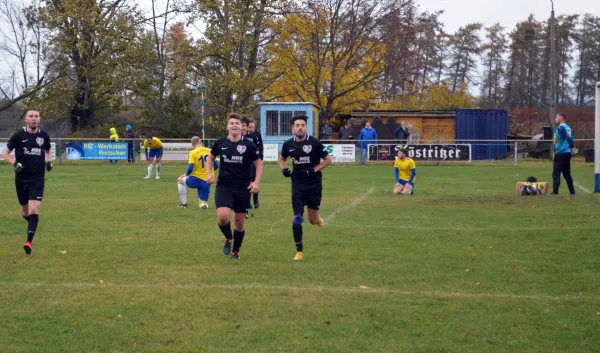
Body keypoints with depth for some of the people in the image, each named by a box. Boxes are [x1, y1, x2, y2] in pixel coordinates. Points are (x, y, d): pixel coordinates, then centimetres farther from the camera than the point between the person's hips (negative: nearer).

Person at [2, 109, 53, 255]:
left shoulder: (44, 136, 3)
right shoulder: (18, 135, -4)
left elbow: (48, 151, 23)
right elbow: (5, 153, 1)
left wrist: (49, 161, 2)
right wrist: (14, 163, -17)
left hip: (37, 179, 0)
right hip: (21, 178, 0)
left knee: (34, 209, -16)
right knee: (25, 211, 12)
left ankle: (29, 241, -20)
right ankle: (31, 223, 46)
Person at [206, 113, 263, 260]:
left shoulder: (248, 145, -7)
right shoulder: (220, 143, -2)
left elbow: (259, 163, 1)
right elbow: (211, 157, 17)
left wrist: (256, 182, -11)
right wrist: (208, 173, 1)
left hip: (243, 188, 0)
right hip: (224, 186, 0)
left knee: (240, 220, 9)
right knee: (223, 216, -21)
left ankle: (236, 251, 30)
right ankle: (228, 238, 11)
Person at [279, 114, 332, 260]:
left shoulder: (314, 143, -11)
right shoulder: (288, 144, -1)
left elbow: (327, 159, -3)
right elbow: (282, 159, 18)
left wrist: (314, 170, -16)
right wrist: (283, 169, -3)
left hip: (314, 184, -2)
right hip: (298, 184, 2)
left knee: (313, 220, 5)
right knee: (297, 218, -7)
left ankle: (317, 218, 44)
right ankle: (299, 251, 2)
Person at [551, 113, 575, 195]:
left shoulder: (560, 128, -12)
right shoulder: (568, 128, 13)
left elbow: (568, 138, -22)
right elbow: (571, 140, 12)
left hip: (560, 154, -8)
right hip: (567, 153, 8)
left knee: (556, 174, -7)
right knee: (567, 174, 15)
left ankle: (555, 192, -12)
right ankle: (572, 192, 16)